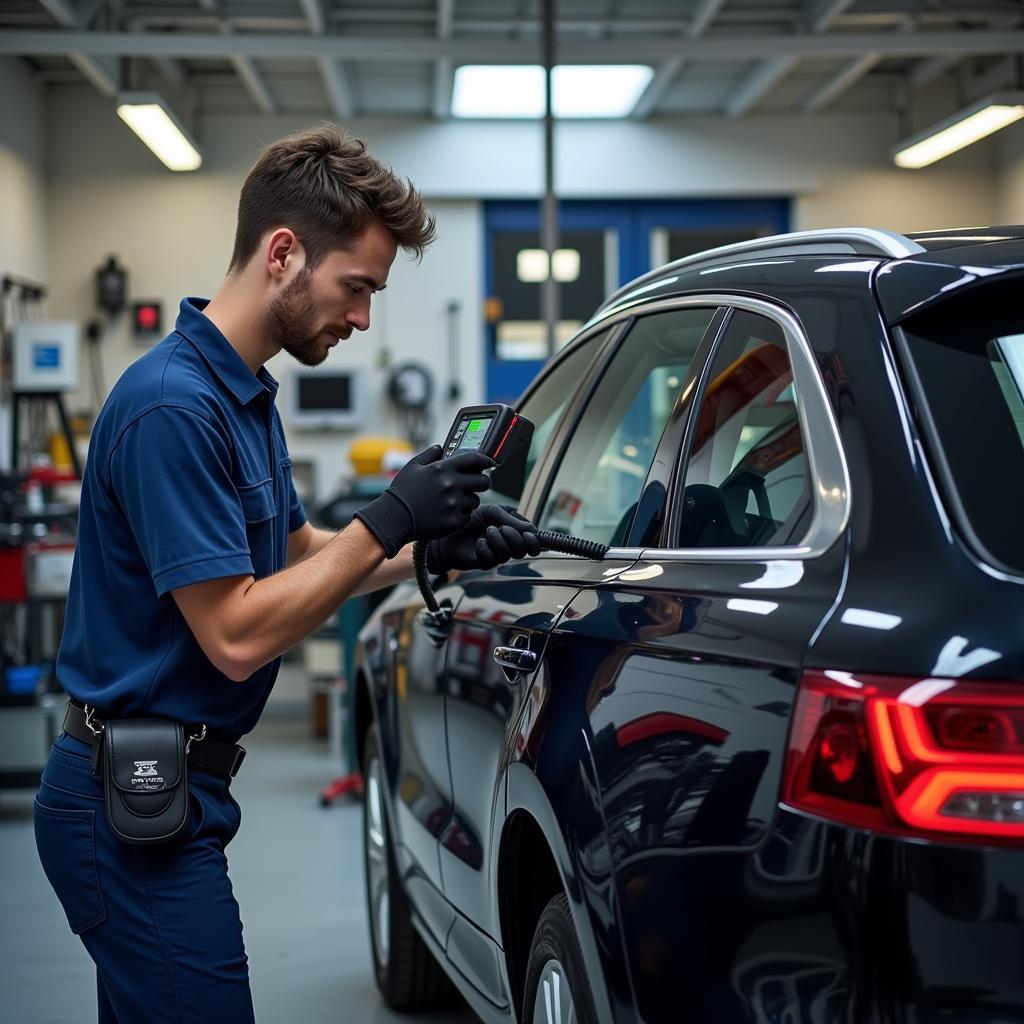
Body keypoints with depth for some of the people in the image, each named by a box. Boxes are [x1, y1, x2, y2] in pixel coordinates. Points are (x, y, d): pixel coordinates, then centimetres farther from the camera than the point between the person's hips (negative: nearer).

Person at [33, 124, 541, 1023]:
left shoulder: (246, 393, 10)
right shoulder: (173, 404, -21)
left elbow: (300, 555, 21)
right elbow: (237, 633, -22)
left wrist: (436, 551, 6)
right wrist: (388, 524, -17)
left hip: (159, 791, 10)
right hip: (136, 804, -10)